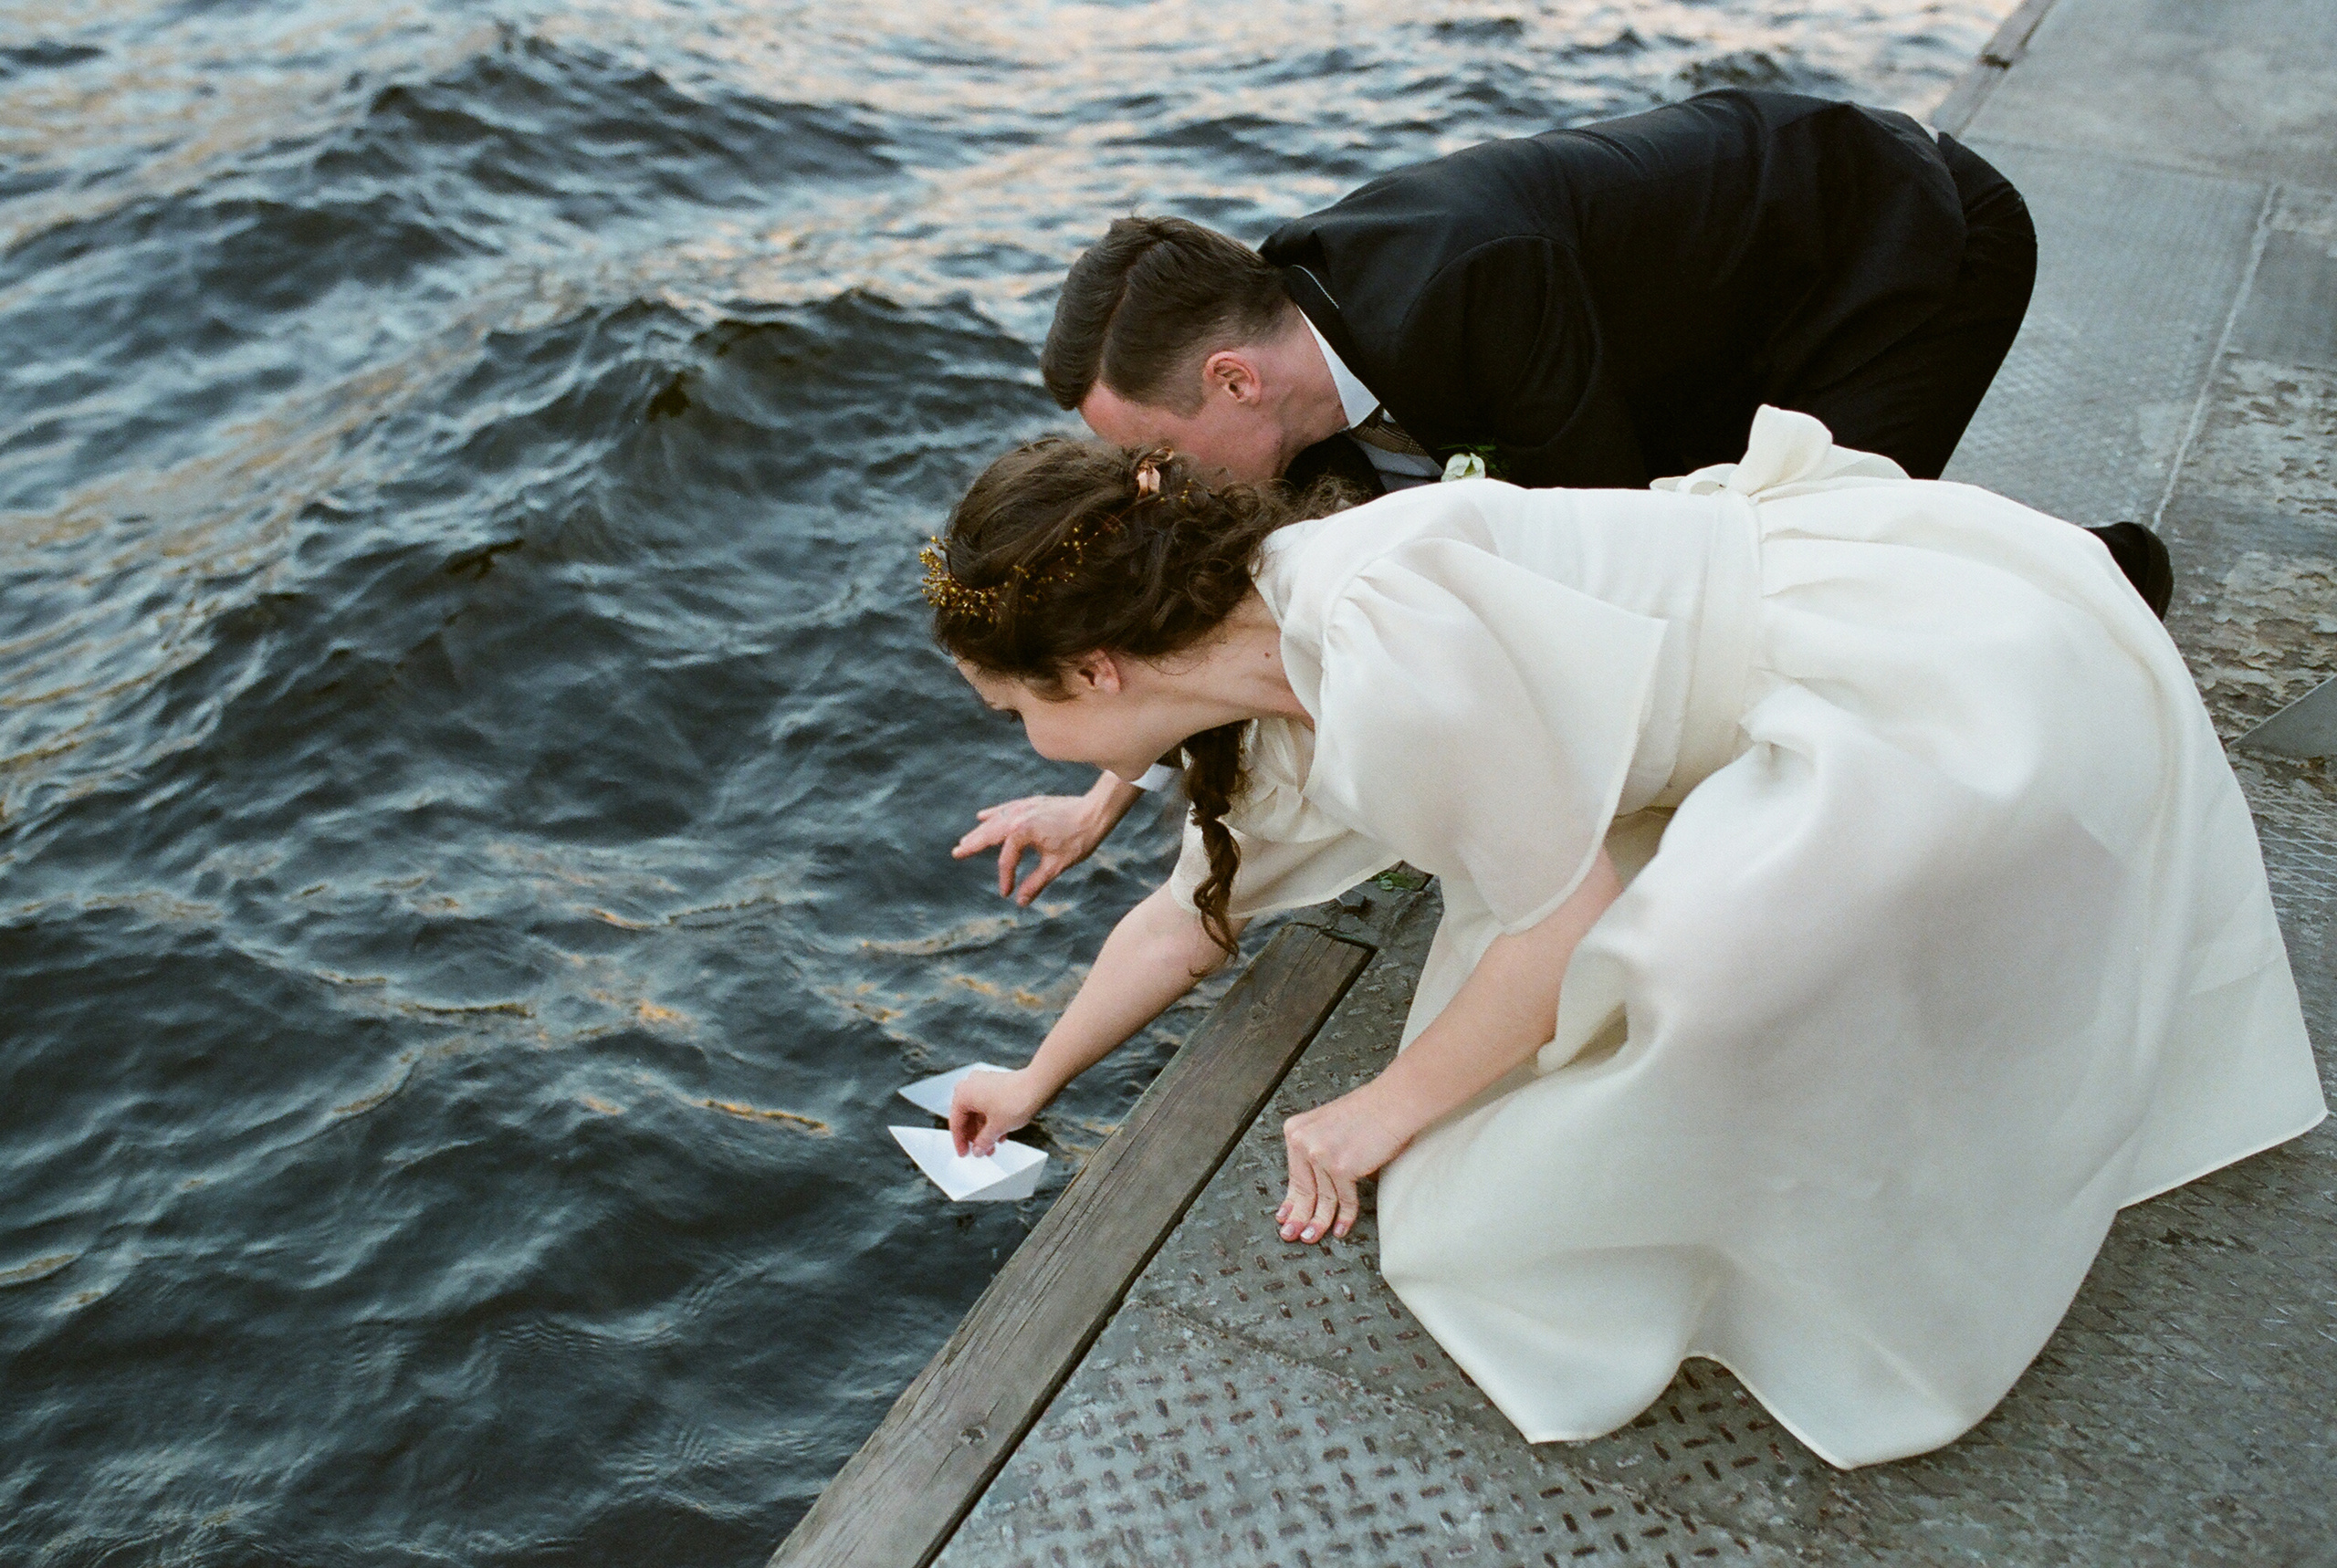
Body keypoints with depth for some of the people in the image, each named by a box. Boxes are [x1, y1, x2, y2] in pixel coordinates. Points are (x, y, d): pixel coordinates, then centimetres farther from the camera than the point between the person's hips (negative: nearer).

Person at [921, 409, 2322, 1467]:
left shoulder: (1385, 660, -27)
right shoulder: (1272, 644, 5)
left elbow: (1567, 917, -17)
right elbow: (1195, 912, 20)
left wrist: (1391, 1108, -3)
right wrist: (1040, 1078, 32)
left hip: (1981, 681, -10)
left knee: (1681, 966, -27)